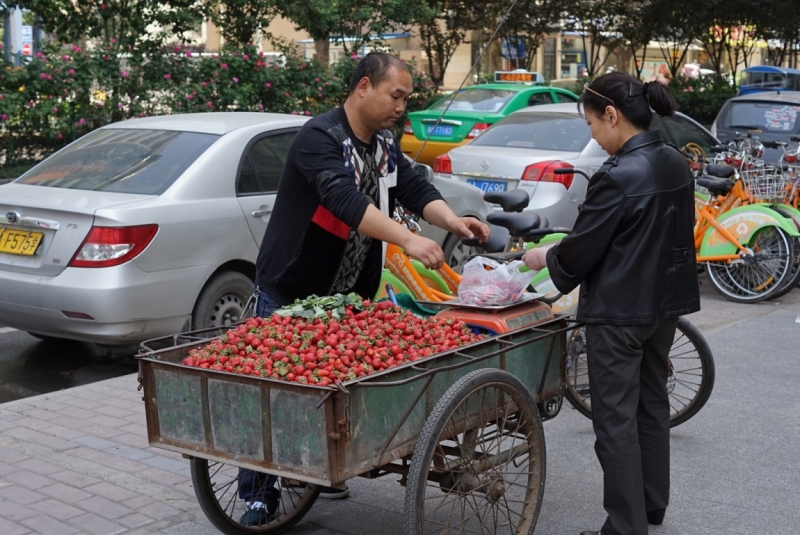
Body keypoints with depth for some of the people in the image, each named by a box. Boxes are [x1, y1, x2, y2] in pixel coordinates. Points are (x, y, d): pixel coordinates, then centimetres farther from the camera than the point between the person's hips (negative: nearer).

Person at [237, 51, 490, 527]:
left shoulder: (386, 146, 7)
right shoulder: (320, 138, -20)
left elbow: (417, 190, -2)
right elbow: (344, 199, -35)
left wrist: (453, 221, -23)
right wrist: (409, 240, -45)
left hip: (347, 296, 7)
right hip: (289, 292, -7)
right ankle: (258, 495, 10)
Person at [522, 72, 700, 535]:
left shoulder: (618, 176, -22)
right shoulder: (676, 164, 4)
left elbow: (581, 250, -17)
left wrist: (544, 258, 3)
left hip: (621, 312, -9)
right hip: (665, 303, 9)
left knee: (616, 418, 0)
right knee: (652, 403, 20)